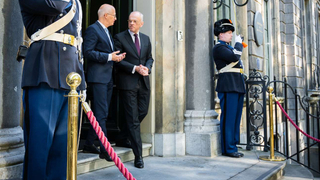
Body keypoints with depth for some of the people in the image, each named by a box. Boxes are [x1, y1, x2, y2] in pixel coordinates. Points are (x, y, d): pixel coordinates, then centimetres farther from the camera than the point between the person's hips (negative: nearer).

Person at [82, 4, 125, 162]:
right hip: (97, 77, -9)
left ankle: (89, 144, 22)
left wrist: (116, 57, 9)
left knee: (101, 114, 12)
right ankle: (104, 149, -7)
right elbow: (88, 52, -17)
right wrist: (109, 57, -18)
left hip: (107, 78, 9)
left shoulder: (107, 32, 22)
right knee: (101, 114, -10)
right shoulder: (92, 29, -7)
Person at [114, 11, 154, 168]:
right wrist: (135, 68, -17)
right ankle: (138, 156, 2)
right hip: (128, 83, -5)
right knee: (133, 118, -3)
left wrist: (147, 67, -4)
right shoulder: (119, 37, -2)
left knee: (142, 112, 12)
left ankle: (126, 136, 39)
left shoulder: (146, 39, 14)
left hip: (144, 82, 6)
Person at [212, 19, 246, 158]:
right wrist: (238, 43, -5)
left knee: (236, 118, 10)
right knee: (228, 118, -7)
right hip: (228, 86, -10)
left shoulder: (228, 47, 24)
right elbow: (234, 57, -19)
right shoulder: (219, 47, -5)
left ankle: (233, 146, 17)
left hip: (237, 86, 10)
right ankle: (228, 148, -1)